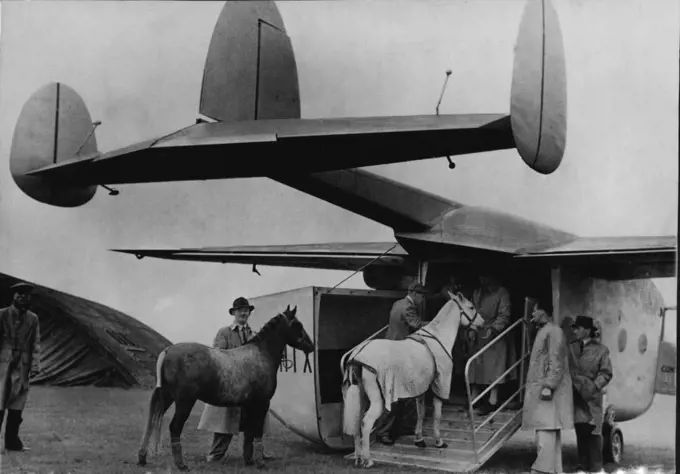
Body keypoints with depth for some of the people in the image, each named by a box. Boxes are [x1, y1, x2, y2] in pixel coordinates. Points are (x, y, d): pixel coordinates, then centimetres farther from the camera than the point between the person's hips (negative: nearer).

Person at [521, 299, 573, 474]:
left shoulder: (554, 331, -9)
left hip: (548, 391, -10)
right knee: (550, 431, 10)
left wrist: (548, 385, -24)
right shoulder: (542, 331, 21)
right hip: (540, 389, 10)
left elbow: (556, 363, -17)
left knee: (545, 431, -14)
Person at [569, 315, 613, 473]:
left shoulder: (600, 349, -2)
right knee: (580, 432, 6)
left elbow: (606, 374, -3)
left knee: (593, 432, -2)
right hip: (576, 396, 4)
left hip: (592, 397, -4)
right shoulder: (572, 348, 10)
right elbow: (568, 370, 13)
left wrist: (594, 386, -14)